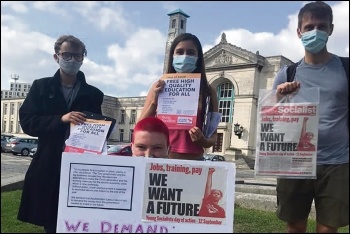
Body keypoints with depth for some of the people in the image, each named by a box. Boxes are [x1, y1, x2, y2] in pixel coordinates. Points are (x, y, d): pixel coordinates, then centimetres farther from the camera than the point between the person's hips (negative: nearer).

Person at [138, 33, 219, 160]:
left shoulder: (208, 91, 1)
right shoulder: (159, 87, 2)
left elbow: (213, 136, 6)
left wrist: (202, 140, -15)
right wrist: (154, 102, -11)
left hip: (194, 161, 0)